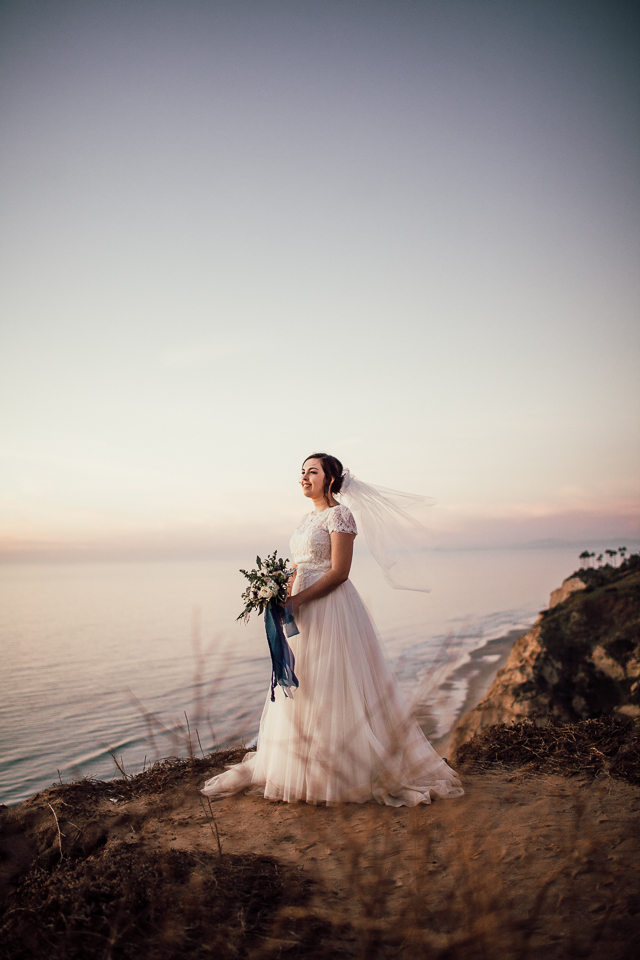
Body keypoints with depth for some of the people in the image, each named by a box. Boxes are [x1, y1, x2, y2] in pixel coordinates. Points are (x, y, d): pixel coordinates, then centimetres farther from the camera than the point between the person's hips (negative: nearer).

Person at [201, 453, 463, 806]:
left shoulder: (339, 515, -10)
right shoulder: (308, 518, 16)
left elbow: (339, 572, -17)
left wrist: (298, 599, -20)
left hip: (331, 607, -9)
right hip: (304, 610, 9)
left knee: (331, 688, -2)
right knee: (300, 689, 14)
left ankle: (347, 771, 12)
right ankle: (301, 768, 27)